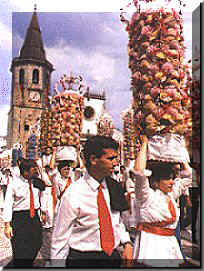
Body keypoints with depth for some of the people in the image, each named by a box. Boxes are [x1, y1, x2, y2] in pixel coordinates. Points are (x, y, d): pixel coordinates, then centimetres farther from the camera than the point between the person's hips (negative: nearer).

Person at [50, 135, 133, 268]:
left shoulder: (114, 187, -2)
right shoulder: (73, 194, -18)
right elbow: (60, 239, -12)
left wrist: (127, 243, -2)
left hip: (113, 257, 5)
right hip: (82, 259, -5)